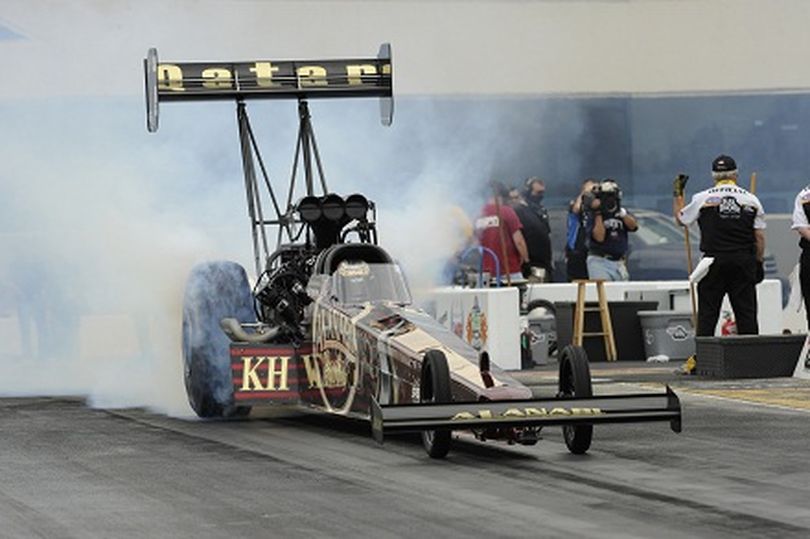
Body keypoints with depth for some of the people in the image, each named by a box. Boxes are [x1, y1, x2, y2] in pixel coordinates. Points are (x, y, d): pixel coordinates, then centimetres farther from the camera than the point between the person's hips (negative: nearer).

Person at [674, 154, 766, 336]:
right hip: (744, 262, 1)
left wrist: (677, 193, 25)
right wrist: (758, 263, 11)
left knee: (707, 314, 1)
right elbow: (760, 237, 2)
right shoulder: (751, 199, 2)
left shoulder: (702, 198, -3)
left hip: (714, 261, -1)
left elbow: (681, 219, 12)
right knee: (746, 311, 4)